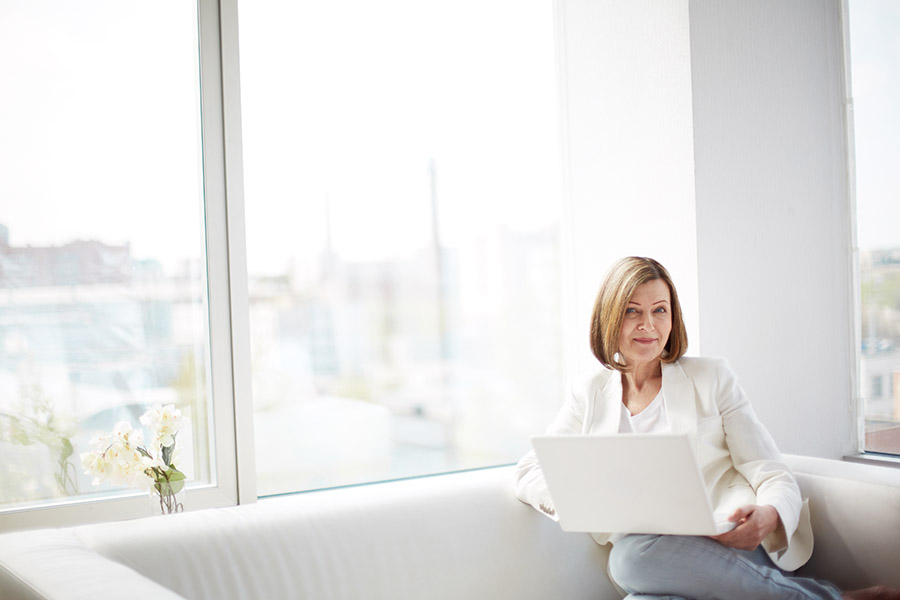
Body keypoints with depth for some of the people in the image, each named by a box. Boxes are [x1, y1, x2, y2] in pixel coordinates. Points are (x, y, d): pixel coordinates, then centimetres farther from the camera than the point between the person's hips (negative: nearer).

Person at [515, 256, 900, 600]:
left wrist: (766, 516, -20)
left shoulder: (712, 377, 12)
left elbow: (774, 476, 5)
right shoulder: (590, 396, 18)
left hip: (731, 550, -2)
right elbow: (528, 474, 11)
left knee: (634, 554, -35)